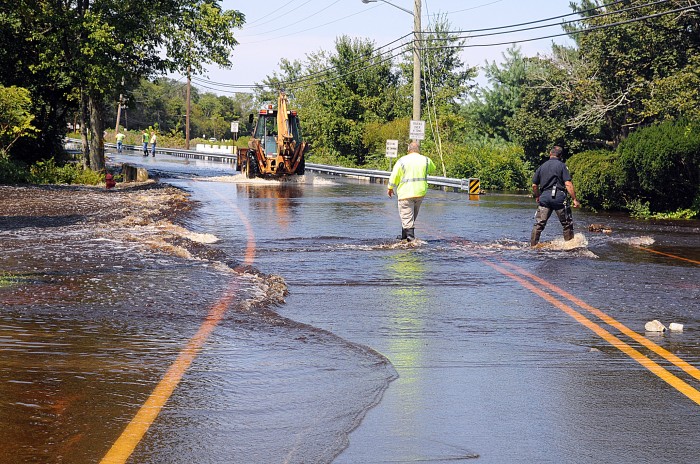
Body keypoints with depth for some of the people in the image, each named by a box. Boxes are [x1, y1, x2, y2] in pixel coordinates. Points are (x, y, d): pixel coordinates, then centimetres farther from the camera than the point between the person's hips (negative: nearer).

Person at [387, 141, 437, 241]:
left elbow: (394, 176, -2)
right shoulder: (426, 160, 4)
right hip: (420, 192, 5)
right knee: (412, 216, 20)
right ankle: (404, 236, 29)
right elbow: (432, 170, 25)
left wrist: (390, 188, 13)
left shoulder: (402, 161, -5)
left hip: (406, 193, -5)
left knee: (407, 217, -3)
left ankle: (411, 238, -16)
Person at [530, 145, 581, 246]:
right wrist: (575, 199, -9)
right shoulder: (562, 166, -1)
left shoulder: (542, 166, 11)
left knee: (539, 223, 3)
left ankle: (533, 245, 0)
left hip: (544, 197, 4)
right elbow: (568, 184, -10)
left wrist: (537, 197, 29)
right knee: (567, 223, 9)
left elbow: (534, 185, 12)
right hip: (558, 196, -3)